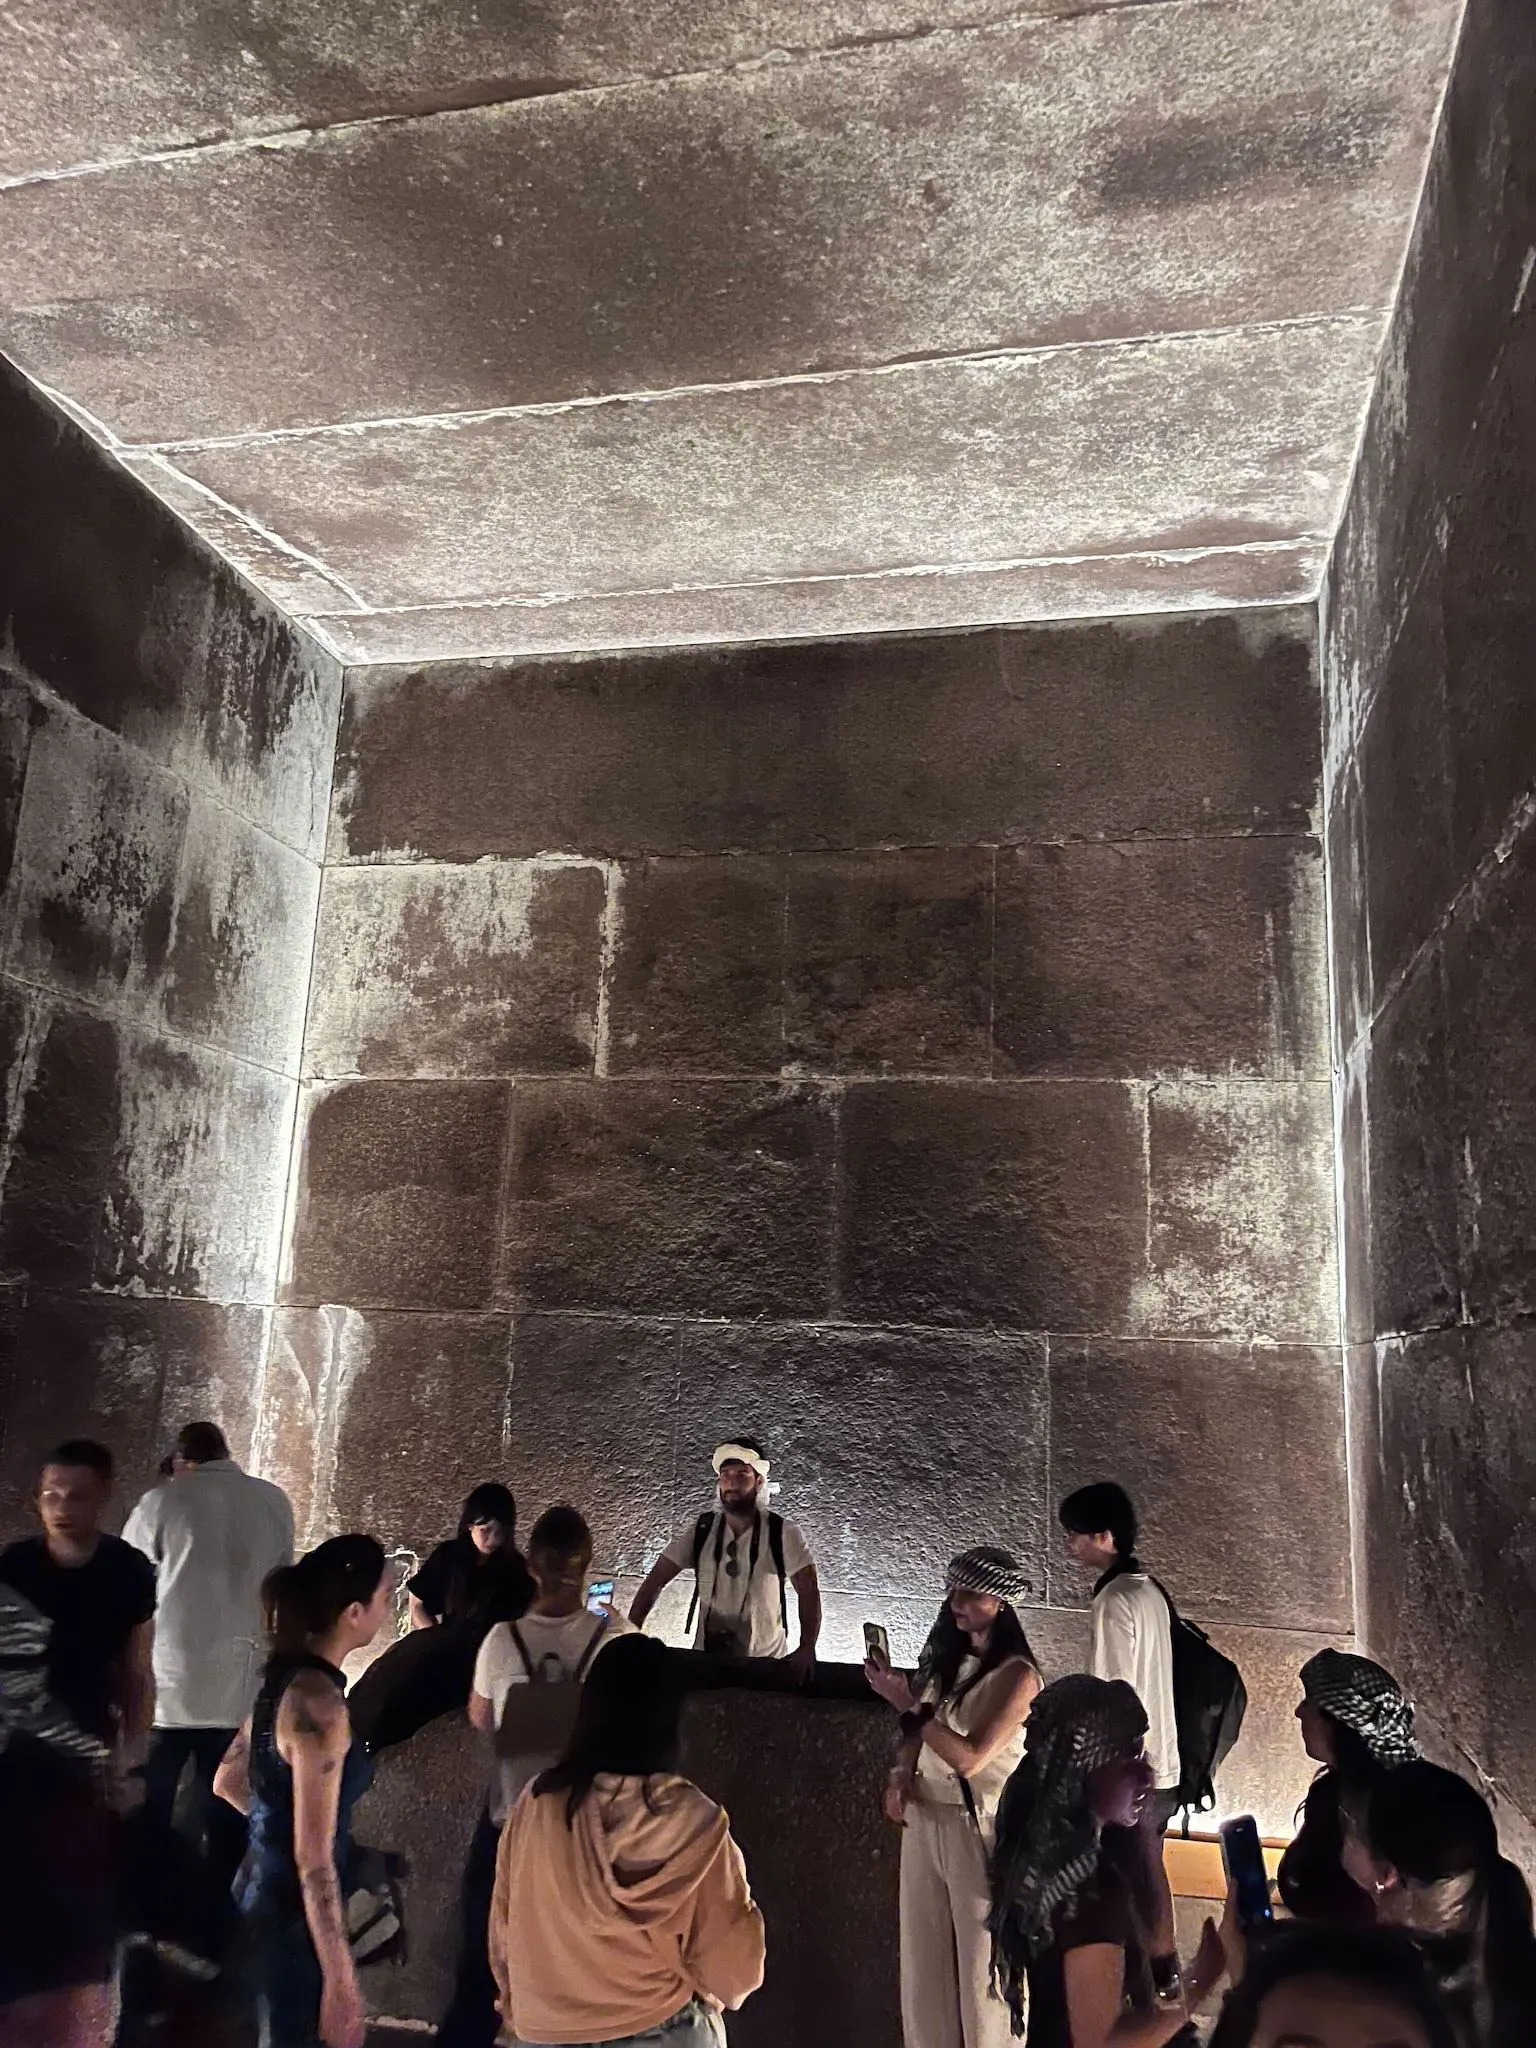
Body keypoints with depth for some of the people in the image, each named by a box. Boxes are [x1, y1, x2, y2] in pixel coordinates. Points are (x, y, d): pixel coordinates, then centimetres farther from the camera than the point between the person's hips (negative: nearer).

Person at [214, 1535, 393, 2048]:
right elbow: (313, 1859, -24)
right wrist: (341, 1981, -20)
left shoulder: (284, 1677, 1)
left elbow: (228, 1783, 15)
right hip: (291, 1917, -9)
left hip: (261, 1895, 9)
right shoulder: (319, 1703, -26)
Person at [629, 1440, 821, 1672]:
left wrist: (807, 1647, -29)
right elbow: (655, 1580, -5)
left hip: (766, 1662, -1)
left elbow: (808, 1591, -14)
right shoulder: (699, 1529, -5)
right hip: (706, 1657, 1)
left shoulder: (783, 1534, -10)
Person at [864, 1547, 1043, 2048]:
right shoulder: (949, 1656, 6)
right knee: (923, 1956, 13)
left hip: (979, 1827, -6)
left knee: (981, 1960, 6)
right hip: (924, 1818, 6)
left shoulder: (1016, 1675, -15)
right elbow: (919, 1730, 15)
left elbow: (970, 1757, -21)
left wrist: (905, 1702, -24)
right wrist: (901, 1776, -4)